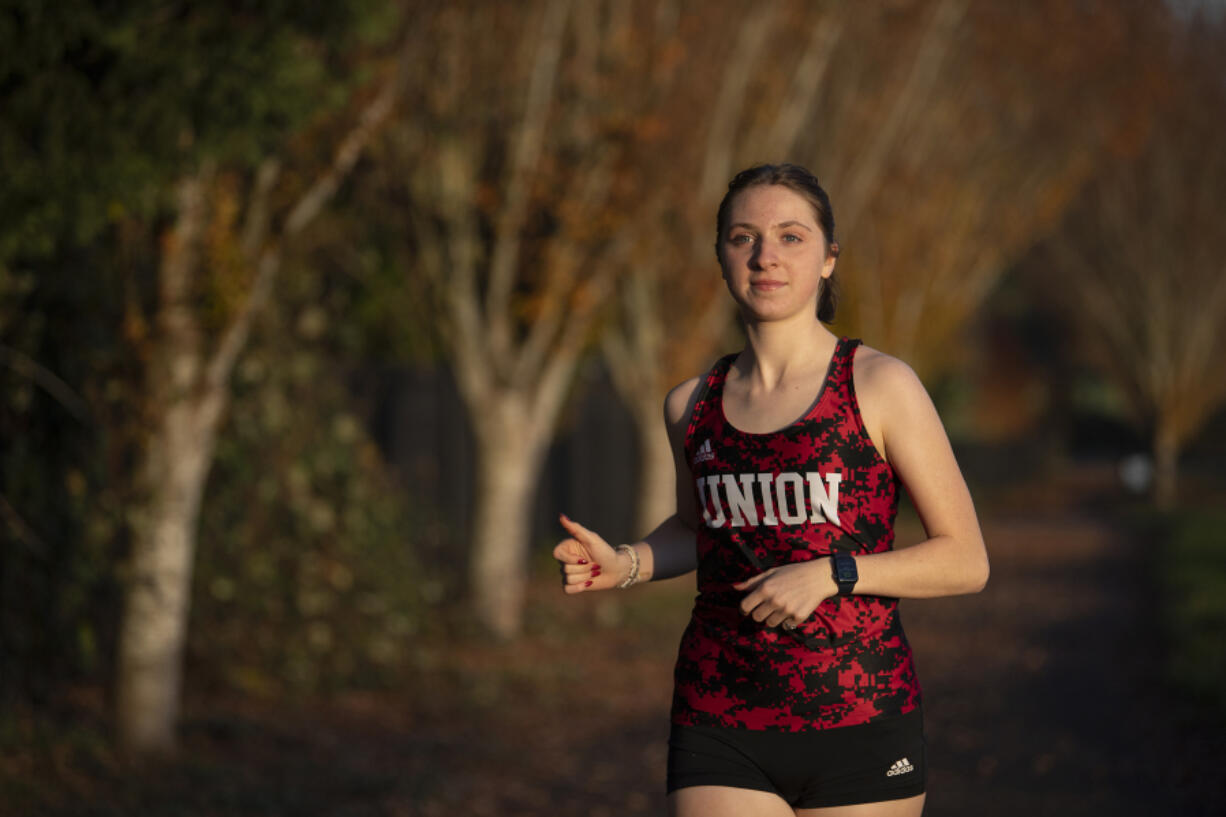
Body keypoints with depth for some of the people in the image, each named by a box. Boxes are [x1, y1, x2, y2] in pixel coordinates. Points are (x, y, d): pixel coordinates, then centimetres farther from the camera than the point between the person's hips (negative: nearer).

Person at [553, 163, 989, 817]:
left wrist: (832, 573, -14)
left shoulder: (881, 386, -3)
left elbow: (966, 561, -2)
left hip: (860, 722, -2)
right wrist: (625, 564, 8)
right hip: (720, 732, 2)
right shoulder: (692, 405, 9)